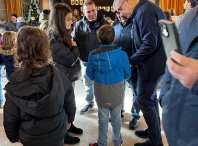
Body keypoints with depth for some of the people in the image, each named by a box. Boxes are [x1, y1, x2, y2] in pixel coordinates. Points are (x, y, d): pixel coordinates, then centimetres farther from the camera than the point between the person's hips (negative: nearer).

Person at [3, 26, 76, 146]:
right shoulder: (57, 74, -22)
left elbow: (10, 117, -12)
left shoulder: (15, 83, -24)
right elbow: (69, 100, -7)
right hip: (57, 133, 1)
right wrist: (69, 119, 12)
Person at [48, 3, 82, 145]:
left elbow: (74, 56, 13)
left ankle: (69, 124, 43)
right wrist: (75, 47, -10)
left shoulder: (64, 35, 5)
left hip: (70, 77, 8)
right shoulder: (54, 40, -25)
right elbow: (70, 59, -24)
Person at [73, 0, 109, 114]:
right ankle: (90, 103, 43)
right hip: (85, 62, 4)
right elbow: (75, 43, 2)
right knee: (88, 85, 21)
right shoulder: (79, 25, -4)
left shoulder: (105, 24, -13)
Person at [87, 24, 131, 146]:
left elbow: (90, 74, -2)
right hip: (117, 93, 0)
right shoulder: (122, 54, -15)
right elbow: (127, 74, -4)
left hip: (101, 93, 0)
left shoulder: (93, 55, -13)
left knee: (103, 119, 15)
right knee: (116, 118, 17)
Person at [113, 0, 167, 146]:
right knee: (151, 98, 20)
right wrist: (134, 60, 9)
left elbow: (149, 44, -26)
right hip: (155, 63, 10)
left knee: (144, 101, 0)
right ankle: (154, 131, 37)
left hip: (151, 66, -10)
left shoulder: (144, 12, -20)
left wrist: (131, 61, -16)